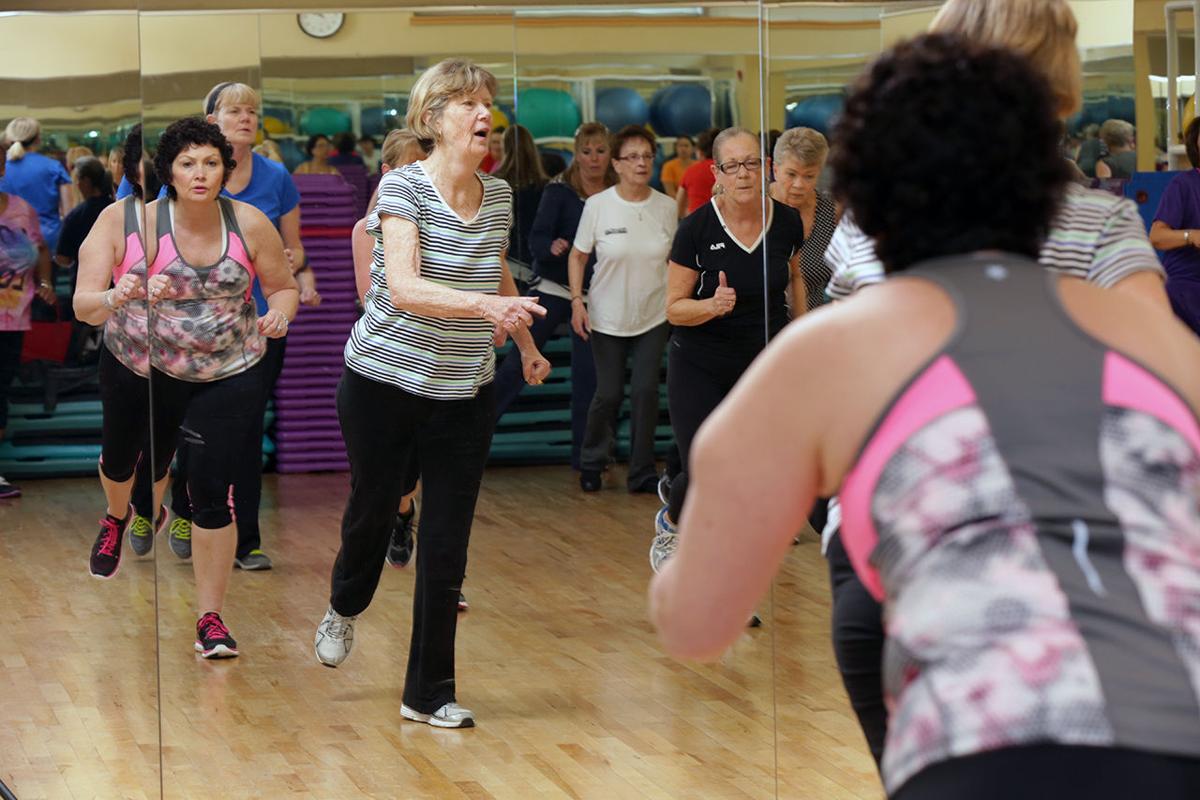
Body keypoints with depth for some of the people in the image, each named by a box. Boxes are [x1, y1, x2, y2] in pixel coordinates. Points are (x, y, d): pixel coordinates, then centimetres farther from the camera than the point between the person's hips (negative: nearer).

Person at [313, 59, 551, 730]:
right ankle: (345, 608, 48)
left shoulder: (499, 197, 1)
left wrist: (528, 345, 32)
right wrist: (483, 306, -45)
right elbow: (403, 288, -30)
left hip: (465, 394, 4)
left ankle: (430, 694, 10)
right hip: (385, 385, -3)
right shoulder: (403, 187, -15)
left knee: (447, 548, 1)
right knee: (373, 511, 14)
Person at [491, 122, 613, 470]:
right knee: (521, 360, -8)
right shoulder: (559, 190, -6)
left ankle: (583, 454, 13)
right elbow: (536, 239, -11)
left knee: (588, 375, 3)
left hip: (593, 294, 3)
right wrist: (552, 246, -32)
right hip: (553, 288, -2)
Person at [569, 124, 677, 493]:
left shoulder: (666, 207, -2)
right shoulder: (597, 205, -8)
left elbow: (675, 260, 10)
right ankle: (591, 463, 24)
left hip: (654, 316, 2)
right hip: (607, 317, -2)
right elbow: (577, 256, 0)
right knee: (608, 393, 2)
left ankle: (642, 472, 8)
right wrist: (577, 301, -8)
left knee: (646, 391, -3)